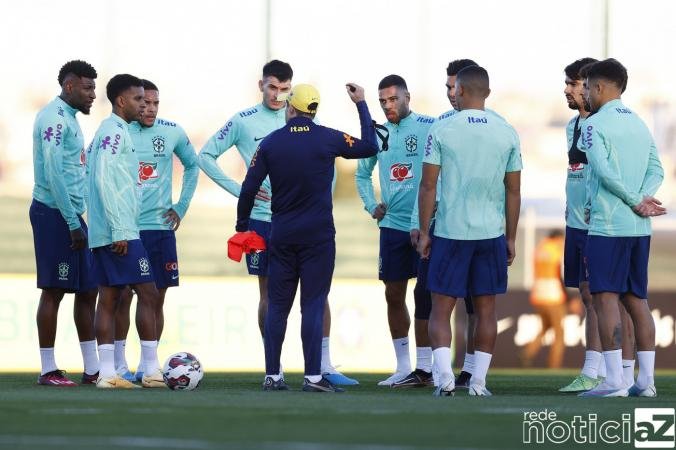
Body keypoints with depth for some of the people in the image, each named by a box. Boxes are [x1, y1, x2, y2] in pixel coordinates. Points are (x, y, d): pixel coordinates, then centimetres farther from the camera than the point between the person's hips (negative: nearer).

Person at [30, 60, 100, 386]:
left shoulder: (69, 117, 18)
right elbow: (53, 173, -20)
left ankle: (92, 369, 12)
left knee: (87, 290, 9)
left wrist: (76, 219, 17)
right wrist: (73, 223, -20)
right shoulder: (55, 117, -13)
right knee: (53, 291, -6)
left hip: (70, 215, 10)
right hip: (54, 213, -10)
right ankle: (48, 370, -2)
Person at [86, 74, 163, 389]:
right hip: (121, 231, -10)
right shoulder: (116, 131, -11)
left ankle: (107, 373, 2)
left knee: (108, 297, 5)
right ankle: (152, 371, -7)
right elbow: (103, 179, -20)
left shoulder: (107, 130, 18)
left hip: (101, 233, 10)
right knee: (148, 293, -7)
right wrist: (119, 230, -21)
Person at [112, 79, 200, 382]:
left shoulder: (172, 133, 4)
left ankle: (147, 364, 11)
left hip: (161, 226, 3)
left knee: (157, 297, 3)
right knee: (123, 295, -3)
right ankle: (120, 365, 3)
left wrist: (182, 206, 12)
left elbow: (192, 166, 19)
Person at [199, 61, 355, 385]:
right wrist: (239, 190, -3)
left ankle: (325, 365, 0)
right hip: (262, 217, -1)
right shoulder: (243, 122, 1)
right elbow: (206, 155, 5)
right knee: (269, 292, 4)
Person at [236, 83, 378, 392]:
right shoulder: (328, 139, -5)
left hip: (281, 236, 2)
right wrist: (361, 105, 17)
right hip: (318, 236, -2)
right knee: (313, 306, -2)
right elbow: (370, 147, 8)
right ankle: (313, 376, -7)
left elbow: (249, 189, 0)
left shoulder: (270, 143, 0)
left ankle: (272, 376, 8)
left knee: (277, 306, 8)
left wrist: (242, 225, 15)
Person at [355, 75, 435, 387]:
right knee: (394, 295, 7)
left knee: (424, 295, -3)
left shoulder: (428, 128, -7)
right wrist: (371, 205, 9)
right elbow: (362, 173, 25)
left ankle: (424, 367, 1)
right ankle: (403, 368, 14)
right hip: (391, 224, 6)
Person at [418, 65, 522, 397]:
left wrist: (424, 232, 3)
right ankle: (478, 382, 8)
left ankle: (444, 376, -9)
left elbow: (428, 186, -5)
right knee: (486, 310, 9)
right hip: (492, 233, 2)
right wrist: (510, 238, 14)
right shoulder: (506, 134, 3)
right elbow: (513, 191, 6)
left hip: (450, 232, -2)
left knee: (441, 309, 5)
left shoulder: (442, 132, -5)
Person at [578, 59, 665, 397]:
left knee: (606, 297, -6)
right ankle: (646, 380, 8)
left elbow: (604, 171, -18)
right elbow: (656, 170, 8)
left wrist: (635, 201, -10)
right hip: (640, 228, 7)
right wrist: (643, 199, -6)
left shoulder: (595, 124, -7)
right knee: (637, 299, 10)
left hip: (607, 226, -7)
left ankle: (614, 381, -11)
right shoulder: (639, 124, 16)